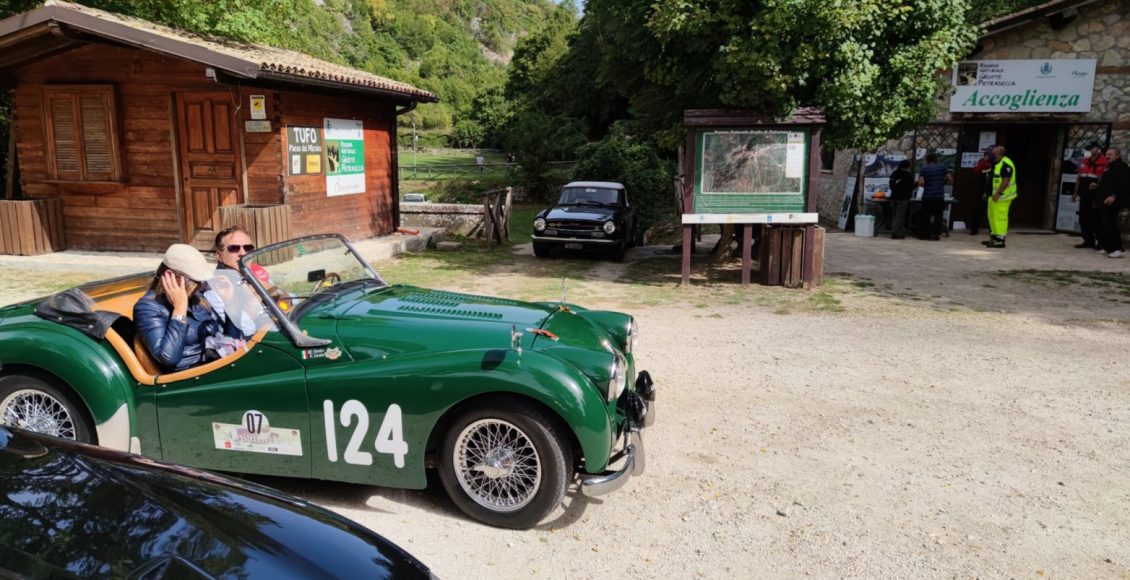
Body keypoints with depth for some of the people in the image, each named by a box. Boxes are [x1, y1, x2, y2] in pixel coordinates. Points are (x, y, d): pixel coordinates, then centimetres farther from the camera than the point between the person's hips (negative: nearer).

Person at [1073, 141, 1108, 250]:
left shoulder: (1104, 162, -8)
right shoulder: (1085, 161, 15)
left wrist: (1097, 185, -31)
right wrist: (1076, 192, 20)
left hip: (1096, 195, -7)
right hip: (1084, 195, 8)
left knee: (1097, 218, -6)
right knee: (1084, 217, 9)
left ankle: (1101, 242, 1)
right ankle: (1088, 241, 18)